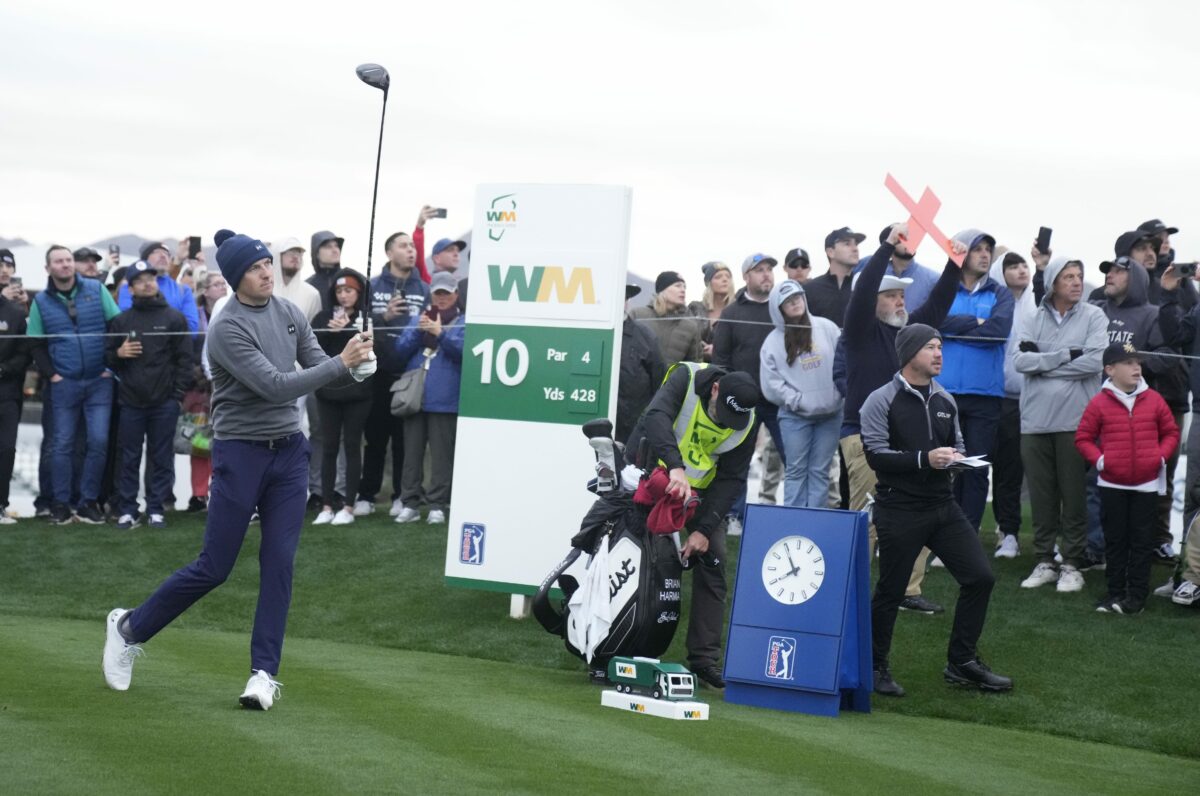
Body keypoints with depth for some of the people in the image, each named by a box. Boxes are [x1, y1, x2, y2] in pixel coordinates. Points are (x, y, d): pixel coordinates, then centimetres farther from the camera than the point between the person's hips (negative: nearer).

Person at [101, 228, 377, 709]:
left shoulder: (288, 312, 5)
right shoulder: (227, 328, -16)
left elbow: (318, 366, 5)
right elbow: (275, 385, -23)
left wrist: (356, 362, -17)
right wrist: (342, 364, -24)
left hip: (289, 451, 5)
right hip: (241, 453, -5)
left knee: (279, 562, -1)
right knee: (213, 568, 0)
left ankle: (264, 672, 5)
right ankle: (130, 628, 20)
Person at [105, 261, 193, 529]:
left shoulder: (174, 318, 3)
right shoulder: (121, 321, 8)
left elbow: (184, 358, 2)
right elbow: (107, 357, 14)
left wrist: (178, 394, -4)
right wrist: (118, 353, -9)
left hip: (165, 402, -1)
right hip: (130, 401, 1)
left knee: (161, 457, 3)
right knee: (129, 457, 3)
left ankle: (156, 509, 10)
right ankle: (127, 509, 8)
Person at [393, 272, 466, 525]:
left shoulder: (464, 322, 6)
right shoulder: (416, 320, 17)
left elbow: (464, 350, -10)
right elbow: (400, 352, 8)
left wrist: (440, 333, -21)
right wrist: (418, 331, -7)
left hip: (445, 400, -4)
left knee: (441, 454, -2)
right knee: (412, 452, 5)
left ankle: (437, 505, 1)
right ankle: (409, 503, 9)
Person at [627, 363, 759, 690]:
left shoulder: (745, 423, -12)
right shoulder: (686, 379, -23)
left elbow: (731, 479, -9)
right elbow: (656, 417, -40)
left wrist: (705, 529, -20)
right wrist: (675, 468, -55)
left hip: (701, 488, 3)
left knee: (712, 562, -3)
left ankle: (704, 658, 2)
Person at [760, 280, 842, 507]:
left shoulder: (827, 328, 5)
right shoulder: (773, 341, 2)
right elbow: (771, 384, -3)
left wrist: (838, 394, -6)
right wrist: (799, 401, -10)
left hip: (830, 413, 1)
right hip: (794, 416, -1)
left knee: (820, 471, 4)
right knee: (796, 470, 1)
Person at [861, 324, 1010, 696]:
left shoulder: (945, 401, 14)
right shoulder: (882, 401, -6)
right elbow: (876, 454, -14)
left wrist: (956, 456, 1)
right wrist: (924, 459, -23)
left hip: (943, 506, 6)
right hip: (899, 509, -6)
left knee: (980, 577, 1)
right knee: (890, 590, 1)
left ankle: (962, 663, 13)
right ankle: (875, 667, 18)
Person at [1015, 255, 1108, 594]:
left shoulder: (1093, 317, 1)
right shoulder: (1037, 318, 8)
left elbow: (1093, 362, -12)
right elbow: (1020, 361, -3)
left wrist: (1041, 362, -6)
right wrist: (1065, 355, -11)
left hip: (1075, 420, -2)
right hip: (1035, 420, 3)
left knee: (1074, 496, 2)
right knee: (1041, 496, 7)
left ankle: (1072, 564, 10)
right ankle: (1044, 562, 16)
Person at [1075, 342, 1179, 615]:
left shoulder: (1153, 400, 0)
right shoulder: (1099, 403, -5)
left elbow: (1171, 432, 9)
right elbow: (1083, 438, 0)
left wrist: (1161, 456, -5)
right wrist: (1098, 459, -13)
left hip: (1146, 483, 1)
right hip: (1112, 484, -1)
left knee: (1141, 541, 3)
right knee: (1115, 540, 8)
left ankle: (1137, 595, 9)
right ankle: (1114, 592, 17)